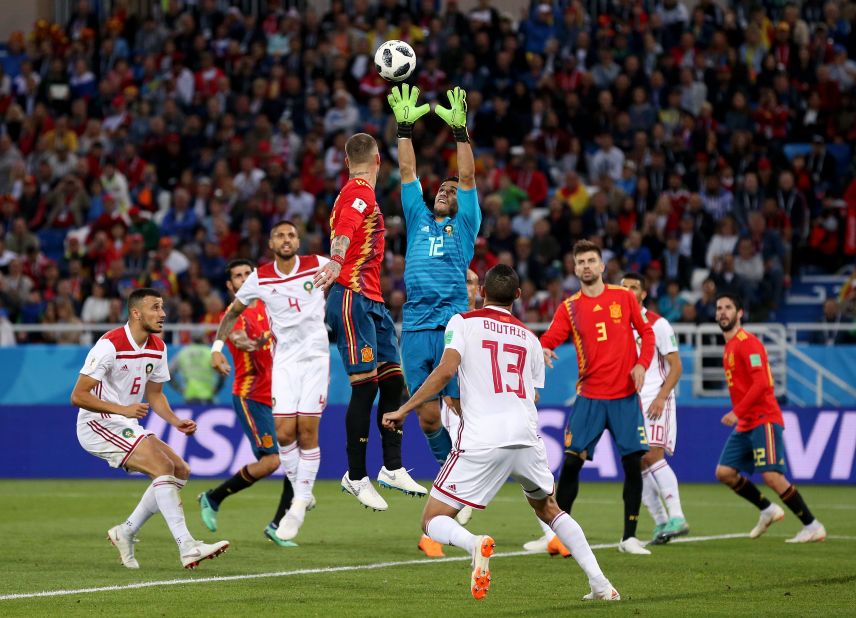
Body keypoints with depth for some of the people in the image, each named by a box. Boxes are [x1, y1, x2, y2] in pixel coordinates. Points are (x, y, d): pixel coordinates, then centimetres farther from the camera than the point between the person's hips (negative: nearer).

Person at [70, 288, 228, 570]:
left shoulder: (157, 348, 5)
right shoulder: (110, 345, -19)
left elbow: (154, 394, 19)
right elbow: (78, 396, -20)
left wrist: (175, 421, 0)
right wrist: (123, 409, -29)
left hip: (127, 428, 9)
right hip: (99, 426, -9)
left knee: (180, 471, 3)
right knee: (163, 466, -23)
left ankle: (126, 531, 10)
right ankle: (188, 548, -29)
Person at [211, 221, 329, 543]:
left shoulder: (317, 266, -2)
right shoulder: (260, 278, 1)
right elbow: (233, 312, 15)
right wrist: (217, 346, 6)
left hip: (315, 357, -1)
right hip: (283, 361, 1)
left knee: (307, 430, -7)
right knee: (284, 432, -9)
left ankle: (299, 504, 1)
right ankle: (302, 494, 12)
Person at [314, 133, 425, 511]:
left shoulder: (357, 193, 20)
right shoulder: (360, 192, -11)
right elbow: (343, 231, -28)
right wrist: (336, 261, -45)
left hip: (371, 302, 10)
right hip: (354, 298, -10)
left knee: (393, 382, 9)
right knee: (365, 386, -10)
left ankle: (392, 469, 15)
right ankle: (357, 477, -7)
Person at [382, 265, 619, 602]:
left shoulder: (462, 322, 7)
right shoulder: (530, 338, 20)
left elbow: (445, 370, -9)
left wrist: (404, 410, -3)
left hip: (480, 441, -4)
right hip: (526, 436, 4)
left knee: (433, 521, 4)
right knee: (548, 509, 28)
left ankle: (475, 543, -29)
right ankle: (600, 583, 16)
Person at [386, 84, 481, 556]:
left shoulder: (464, 225, 14)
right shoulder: (419, 220, 21)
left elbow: (468, 177, 5)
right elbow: (408, 171, 19)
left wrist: (460, 130, -1)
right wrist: (405, 126, 13)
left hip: (452, 326, -3)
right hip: (415, 328, 3)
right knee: (427, 416, 3)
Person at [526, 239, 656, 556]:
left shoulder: (624, 297, 4)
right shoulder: (569, 307, 3)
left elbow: (646, 332, 10)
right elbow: (550, 339, -6)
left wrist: (642, 363, -6)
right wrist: (543, 350, -29)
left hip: (625, 396, 0)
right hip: (589, 397, 0)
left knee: (633, 463, -4)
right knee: (571, 462, -4)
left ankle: (629, 537, 6)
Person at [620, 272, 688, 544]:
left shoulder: (657, 324, -3)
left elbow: (676, 366, -5)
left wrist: (660, 398, -17)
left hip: (654, 398, -6)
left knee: (654, 456, -21)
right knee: (639, 465, 2)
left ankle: (676, 517, -24)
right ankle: (661, 523, 9)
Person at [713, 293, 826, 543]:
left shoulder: (747, 343, -11)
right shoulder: (729, 346, 18)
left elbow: (760, 383, -21)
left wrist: (737, 412, -23)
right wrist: (738, 415, 16)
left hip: (763, 421, -9)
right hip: (745, 425, 9)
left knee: (772, 476, -17)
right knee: (724, 472, 1)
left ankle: (813, 526, -10)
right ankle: (768, 510, 15)